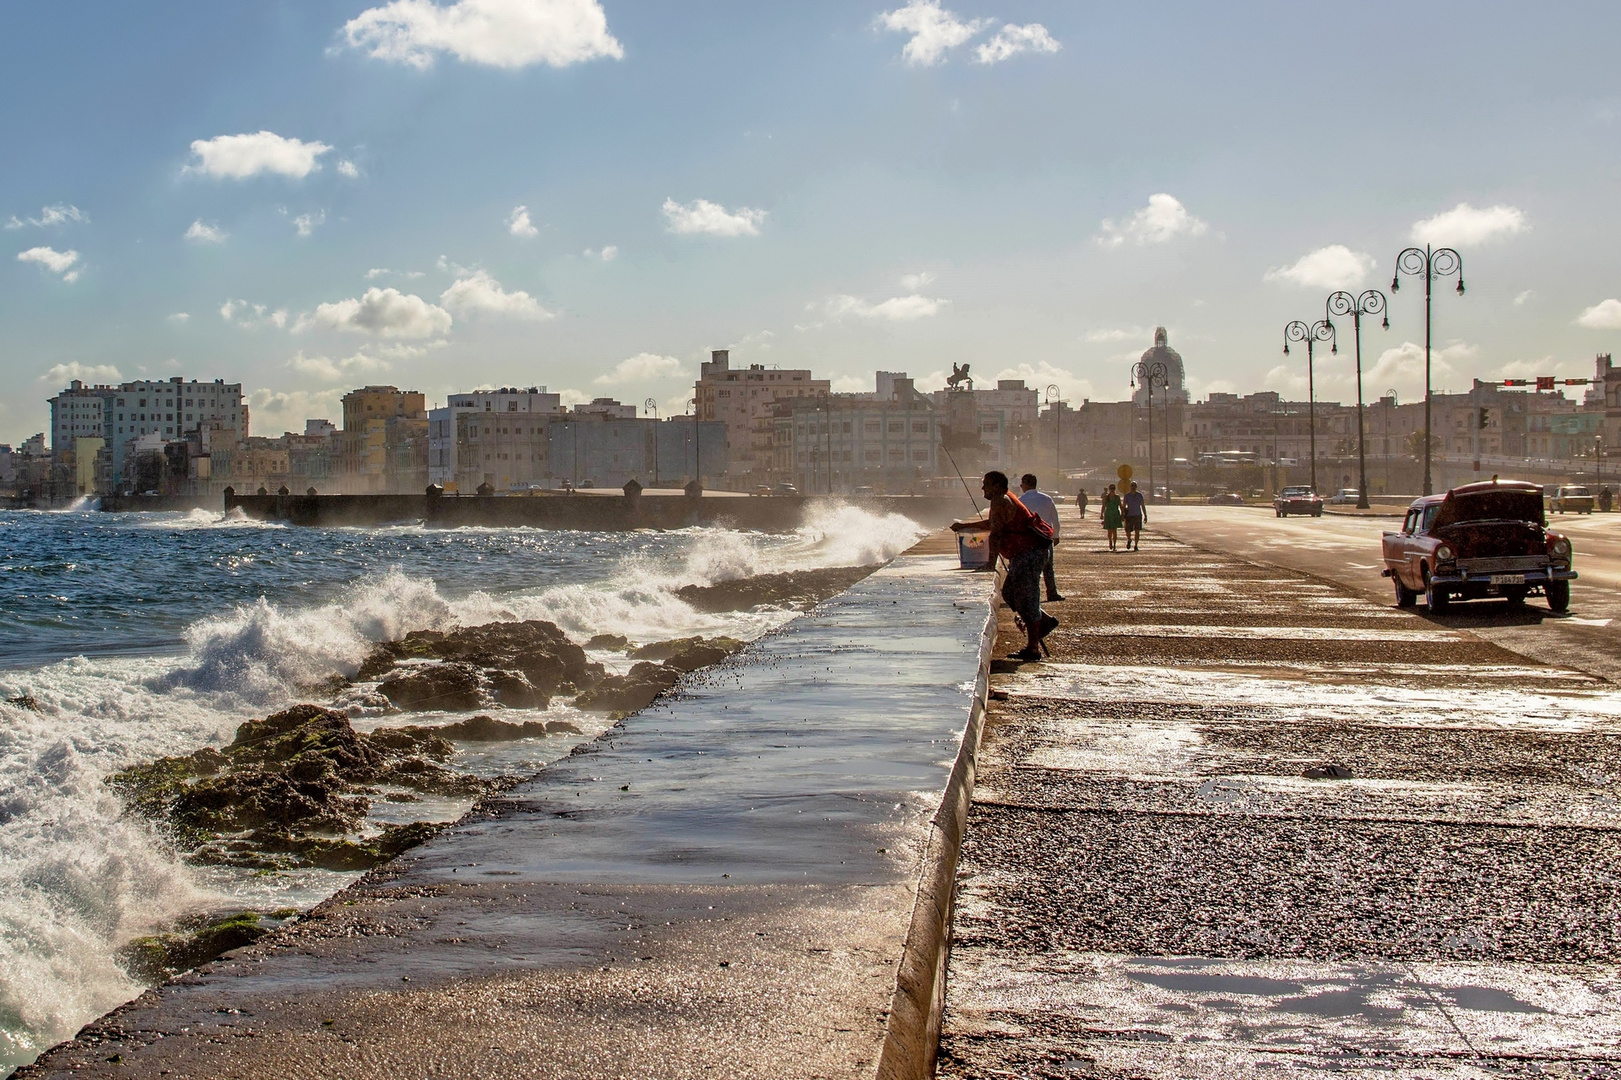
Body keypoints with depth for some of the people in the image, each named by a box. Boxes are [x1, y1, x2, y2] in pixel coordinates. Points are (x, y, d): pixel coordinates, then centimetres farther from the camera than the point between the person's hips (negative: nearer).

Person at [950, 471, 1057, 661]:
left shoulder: (1000, 502, -13)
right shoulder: (1003, 501, 19)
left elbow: (996, 533, -19)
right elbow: (990, 523, 35)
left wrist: (991, 563, -20)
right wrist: (964, 526, 36)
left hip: (1030, 552, -11)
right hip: (1024, 553, 11)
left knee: (1026, 597, -8)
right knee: (1010, 592, 15)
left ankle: (1033, 649, -6)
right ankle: (1045, 621, 21)